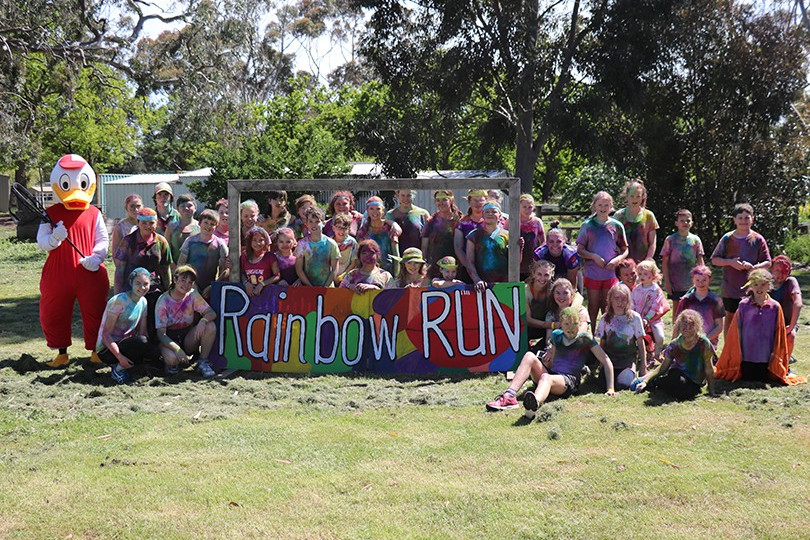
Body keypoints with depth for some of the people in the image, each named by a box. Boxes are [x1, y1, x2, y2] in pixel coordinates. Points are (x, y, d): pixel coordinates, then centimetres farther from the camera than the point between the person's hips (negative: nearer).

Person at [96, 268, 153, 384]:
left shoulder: (143, 302, 4)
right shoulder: (119, 301, -19)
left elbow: (142, 331, 3)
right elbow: (106, 334, -20)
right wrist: (120, 357, -28)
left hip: (125, 344, 8)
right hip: (107, 349, -8)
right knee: (142, 341, -31)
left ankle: (121, 366, 1)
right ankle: (118, 369, -12)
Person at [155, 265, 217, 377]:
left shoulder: (193, 295, -5)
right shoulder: (163, 301, -14)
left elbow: (211, 313, -11)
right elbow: (161, 334, -18)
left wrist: (203, 320, -36)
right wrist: (177, 349, -34)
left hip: (188, 338, 4)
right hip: (169, 339, -3)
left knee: (210, 326, -25)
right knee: (172, 358, -38)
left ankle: (202, 363, -10)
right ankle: (172, 363, 1)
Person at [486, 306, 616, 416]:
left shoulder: (585, 338, 3)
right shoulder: (557, 335, 18)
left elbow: (606, 361, 0)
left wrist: (610, 388, -5)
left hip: (569, 381, -5)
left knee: (546, 377, -39)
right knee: (529, 356, -19)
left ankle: (535, 402, -77)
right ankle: (509, 396, -38)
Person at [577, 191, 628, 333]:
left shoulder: (616, 226, 3)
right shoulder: (588, 225, 1)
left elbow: (625, 250, 8)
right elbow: (580, 249, 0)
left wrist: (617, 260, -11)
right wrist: (594, 257, -14)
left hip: (611, 272, 1)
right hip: (592, 272, -1)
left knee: (607, 307, 8)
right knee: (593, 306, 6)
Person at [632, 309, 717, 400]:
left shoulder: (703, 343, -14)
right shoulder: (675, 345, -6)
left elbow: (709, 369, -6)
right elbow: (663, 367, -2)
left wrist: (711, 391, -7)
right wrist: (646, 381, -13)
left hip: (694, 383, -3)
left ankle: (655, 383, -7)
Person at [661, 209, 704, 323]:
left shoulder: (695, 240, 3)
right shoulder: (670, 239, -2)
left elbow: (700, 262, 6)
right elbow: (665, 262, -1)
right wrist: (667, 281, -5)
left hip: (691, 283, 1)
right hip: (675, 283, -1)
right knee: (677, 309, 6)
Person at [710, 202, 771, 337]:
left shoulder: (758, 239, 0)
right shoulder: (727, 238, 2)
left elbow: (768, 263, 2)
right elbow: (714, 260, 6)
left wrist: (753, 267, -17)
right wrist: (730, 262, -12)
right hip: (730, 289, 1)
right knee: (730, 318, 12)